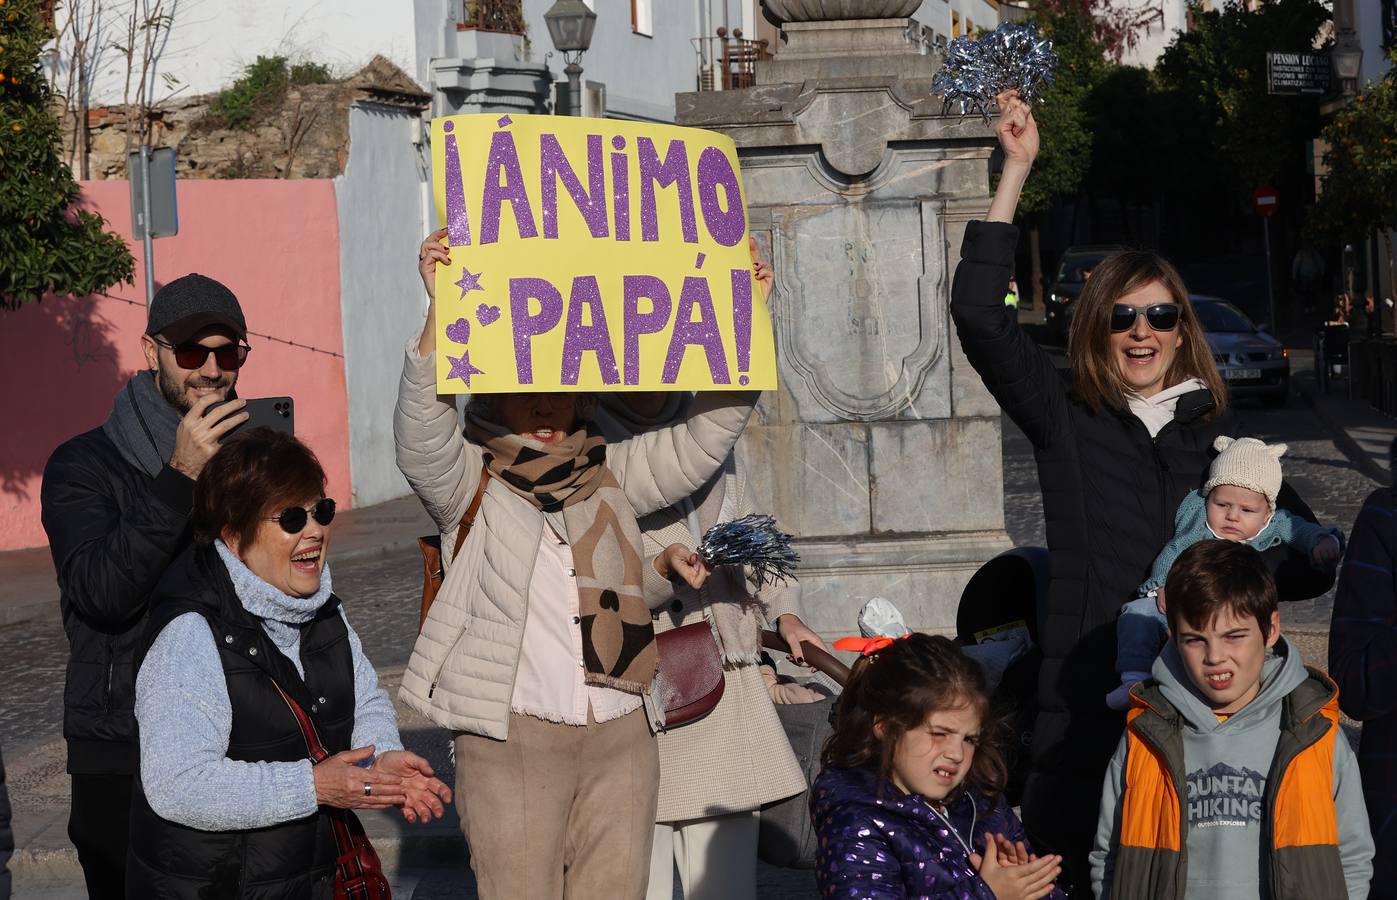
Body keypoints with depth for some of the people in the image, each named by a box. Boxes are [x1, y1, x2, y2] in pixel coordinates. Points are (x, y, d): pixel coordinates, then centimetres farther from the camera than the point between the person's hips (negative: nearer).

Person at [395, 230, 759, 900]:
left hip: (622, 741, 4)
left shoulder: (610, 476, 16)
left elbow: (702, 441, 18)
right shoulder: (469, 481, 2)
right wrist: (443, 310, -28)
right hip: (511, 738, -4)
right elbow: (421, 430, -17)